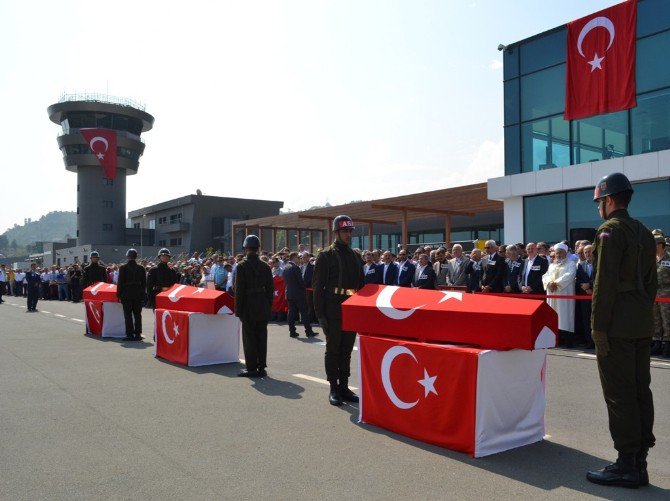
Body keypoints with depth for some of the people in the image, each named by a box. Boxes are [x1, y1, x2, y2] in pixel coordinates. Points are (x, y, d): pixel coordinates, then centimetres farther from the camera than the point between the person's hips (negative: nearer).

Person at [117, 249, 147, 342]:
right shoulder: (141, 268, 2)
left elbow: (120, 282, -5)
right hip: (138, 295, 3)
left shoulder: (123, 268, -6)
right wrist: (142, 294, 13)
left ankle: (130, 335, 0)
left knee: (128, 315, 1)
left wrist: (119, 295, 1)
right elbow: (144, 283, 6)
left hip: (126, 295, -3)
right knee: (137, 315, 7)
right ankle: (137, 334, 8)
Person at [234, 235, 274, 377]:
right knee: (261, 338, 10)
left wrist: (238, 310, -5)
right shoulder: (265, 266, 4)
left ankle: (251, 368, 6)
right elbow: (270, 288, 7)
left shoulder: (242, 266, -11)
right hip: (263, 308, 5)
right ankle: (261, 367, 15)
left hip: (249, 309, -5)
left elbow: (239, 290, -12)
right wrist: (269, 308, 14)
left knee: (249, 339, 3)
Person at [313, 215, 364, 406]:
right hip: (333, 309, -5)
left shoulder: (355, 256, 14)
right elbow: (318, 286, -7)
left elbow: (361, 284, 19)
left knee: (347, 349, 10)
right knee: (333, 349, 1)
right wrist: (320, 313, -13)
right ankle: (334, 389, 10)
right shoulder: (326, 255, -4)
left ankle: (344, 387, 18)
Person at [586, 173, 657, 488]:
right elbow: (651, 281, 18)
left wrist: (598, 327, -15)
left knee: (619, 394, -3)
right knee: (640, 390, 12)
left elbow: (605, 282, -17)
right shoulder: (644, 232, 16)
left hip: (617, 326, -9)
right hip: (643, 326, 9)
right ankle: (639, 462, 20)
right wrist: (644, 315, 20)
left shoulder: (611, 229, -11)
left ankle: (627, 466, 3)